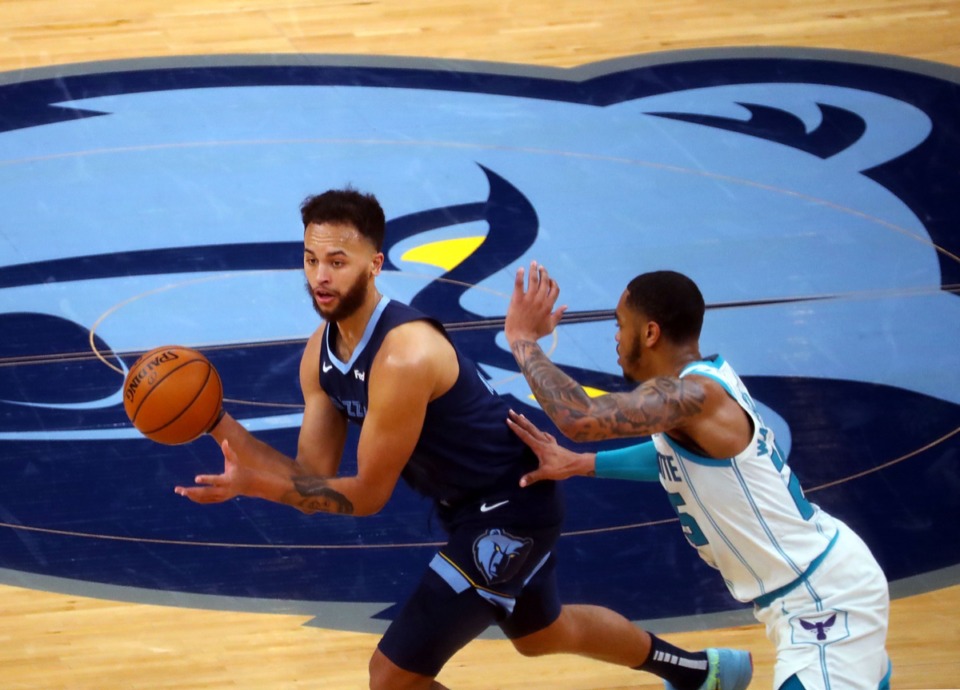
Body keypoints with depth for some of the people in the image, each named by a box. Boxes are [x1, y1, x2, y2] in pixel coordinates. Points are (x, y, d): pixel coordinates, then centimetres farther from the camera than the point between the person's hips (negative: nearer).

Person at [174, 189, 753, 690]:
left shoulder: (403, 355, -33)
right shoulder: (321, 354, -5)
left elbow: (367, 495, -26)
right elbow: (316, 477, -6)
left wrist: (257, 484, -33)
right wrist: (237, 439, -22)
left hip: (512, 507, -10)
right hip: (469, 503, 10)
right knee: (542, 633, 33)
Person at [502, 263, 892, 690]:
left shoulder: (693, 395, -27)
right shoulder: (702, 380, 2)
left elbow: (581, 419, -36)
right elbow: (676, 454, 20)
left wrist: (522, 338, -22)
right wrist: (580, 464, 11)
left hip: (826, 598, -10)